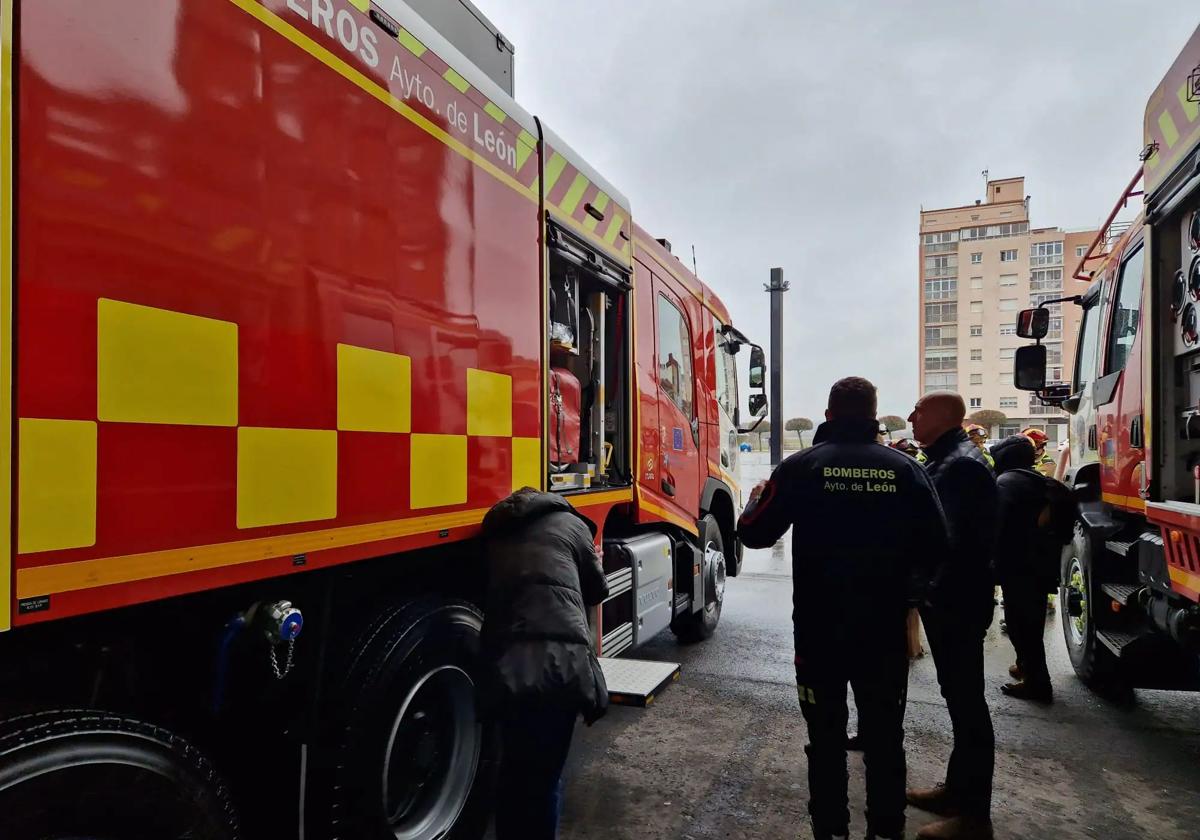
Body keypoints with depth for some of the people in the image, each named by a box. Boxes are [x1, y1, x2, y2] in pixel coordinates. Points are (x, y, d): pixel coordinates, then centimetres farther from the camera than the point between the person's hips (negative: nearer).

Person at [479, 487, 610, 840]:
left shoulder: (494, 535, 25)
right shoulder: (568, 522, 15)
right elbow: (596, 591, 23)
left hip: (504, 669, 4)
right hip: (559, 664, -3)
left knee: (515, 770, 21)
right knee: (543, 776, 8)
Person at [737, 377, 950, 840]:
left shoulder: (801, 466, -10)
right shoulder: (906, 469, -5)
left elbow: (754, 533, -7)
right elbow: (936, 546, -2)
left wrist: (757, 497, 14)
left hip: (819, 628, -1)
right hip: (884, 628, 2)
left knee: (826, 736, 13)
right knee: (885, 737, 17)